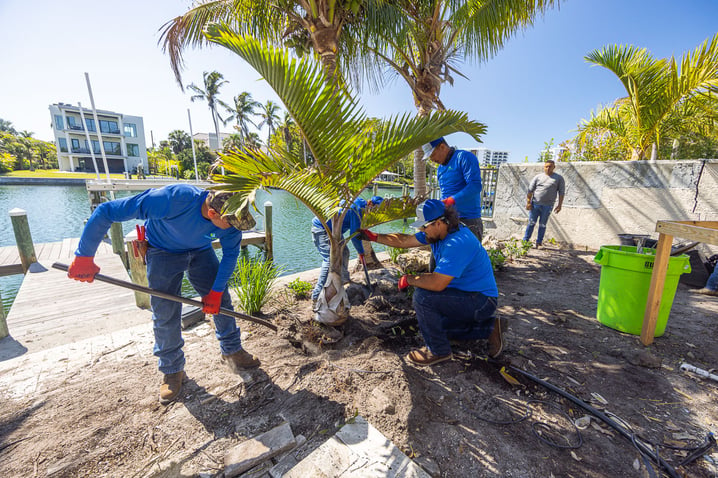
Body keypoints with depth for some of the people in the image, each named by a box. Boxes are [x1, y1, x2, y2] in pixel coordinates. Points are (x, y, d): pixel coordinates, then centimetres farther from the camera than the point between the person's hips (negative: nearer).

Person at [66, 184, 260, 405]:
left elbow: (230, 254, -12)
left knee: (221, 300, 1)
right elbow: (105, 212, -32)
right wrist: (84, 257, -23)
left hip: (200, 250, 3)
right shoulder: (172, 200, -42)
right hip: (163, 252, -3)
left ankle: (232, 350, 20)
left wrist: (216, 291, -14)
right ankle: (172, 370, 17)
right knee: (165, 313, -4)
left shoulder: (230, 217, -27)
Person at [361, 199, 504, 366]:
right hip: (466, 293, 10)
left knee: (422, 295, -25)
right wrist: (374, 237, 3)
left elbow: (437, 283, -36)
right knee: (432, 324, 21)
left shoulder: (457, 243, -31)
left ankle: (439, 351, -4)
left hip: (482, 301, -10)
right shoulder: (440, 232, -2)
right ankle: (489, 327, 21)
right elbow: (406, 240, 4)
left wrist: (408, 279, -20)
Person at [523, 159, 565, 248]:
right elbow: (530, 190, 4)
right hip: (535, 204, 0)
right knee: (531, 223, 1)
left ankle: (539, 243, 14)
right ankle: (525, 240, 6)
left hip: (547, 205, 0)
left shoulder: (559, 178, 7)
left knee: (542, 225, 6)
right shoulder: (538, 177, 7)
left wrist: (559, 205, -2)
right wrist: (528, 202, -3)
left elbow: (561, 192, 5)